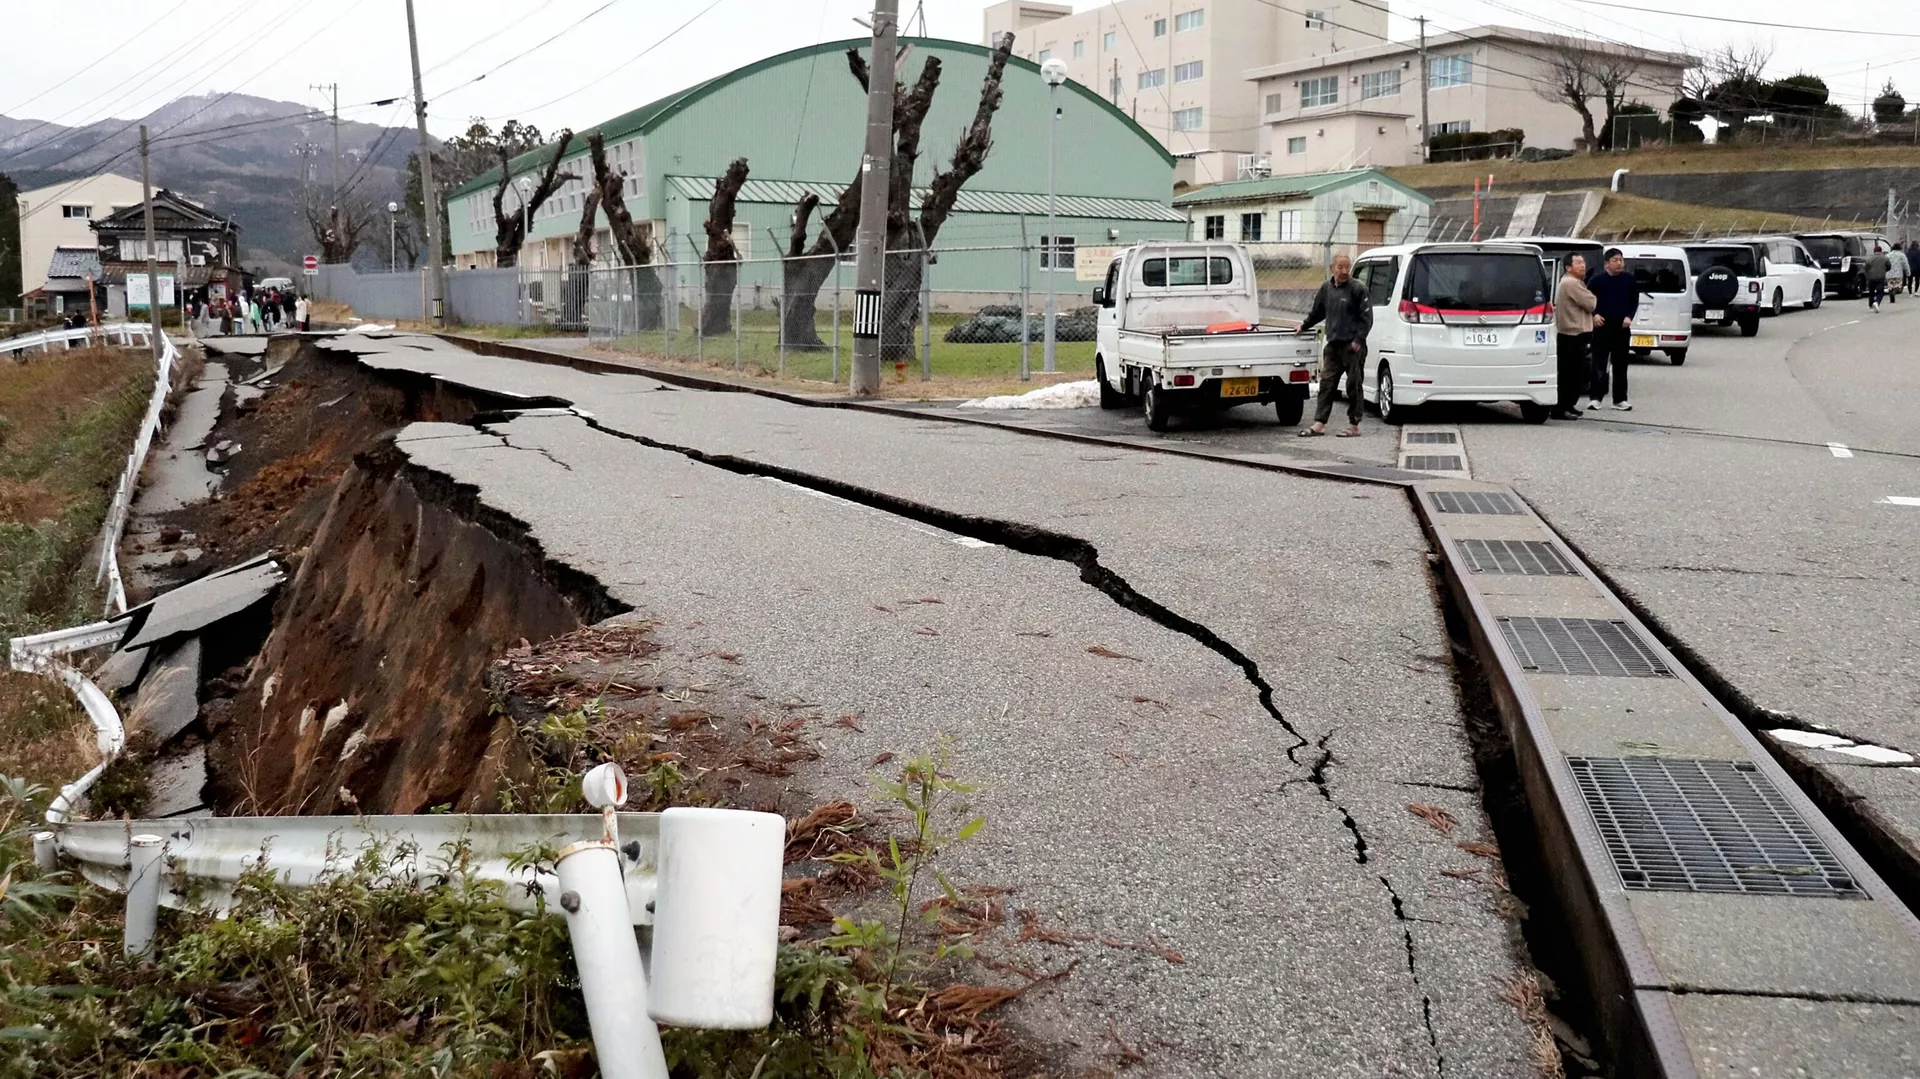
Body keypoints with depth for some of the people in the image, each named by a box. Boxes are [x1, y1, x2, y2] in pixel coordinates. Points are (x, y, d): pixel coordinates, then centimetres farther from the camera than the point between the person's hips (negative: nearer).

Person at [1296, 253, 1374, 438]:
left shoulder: (1358, 289, -6)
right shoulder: (1326, 287, 10)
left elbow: (1366, 317, -7)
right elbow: (1318, 311, 27)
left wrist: (1358, 339, -13)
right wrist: (1305, 326, 33)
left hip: (1353, 346, -5)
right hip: (1333, 345, 6)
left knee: (1353, 386, 0)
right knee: (1326, 383, 3)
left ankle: (1354, 426, 7)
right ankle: (1319, 424, 5)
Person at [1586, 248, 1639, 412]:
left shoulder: (1630, 280, 6)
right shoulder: (1597, 280, 1)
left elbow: (1635, 300, 11)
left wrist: (1629, 316, -3)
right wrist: (1594, 314, -8)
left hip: (1622, 327, 2)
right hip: (1602, 327, -2)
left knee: (1620, 365, 5)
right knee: (1599, 364, -2)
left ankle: (1620, 399, 9)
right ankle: (1595, 398, 2)